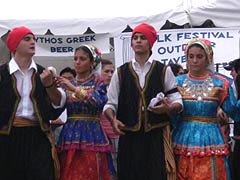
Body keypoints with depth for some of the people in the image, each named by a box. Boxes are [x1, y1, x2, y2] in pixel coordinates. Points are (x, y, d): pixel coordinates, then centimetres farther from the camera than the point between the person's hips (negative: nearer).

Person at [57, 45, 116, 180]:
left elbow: (98, 102, -17)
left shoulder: (98, 81, 3)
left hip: (91, 135, -3)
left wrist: (74, 89, -20)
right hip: (70, 135, 3)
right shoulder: (69, 84, 14)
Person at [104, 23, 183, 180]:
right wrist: (113, 120, -10)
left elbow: (178, 102, 5)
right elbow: (110, 104, 9)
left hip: (157, 137, -1)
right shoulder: (120, 72, 10)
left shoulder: (164, 71, 7)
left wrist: (168, 108, -16)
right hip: (129, 137, 1)